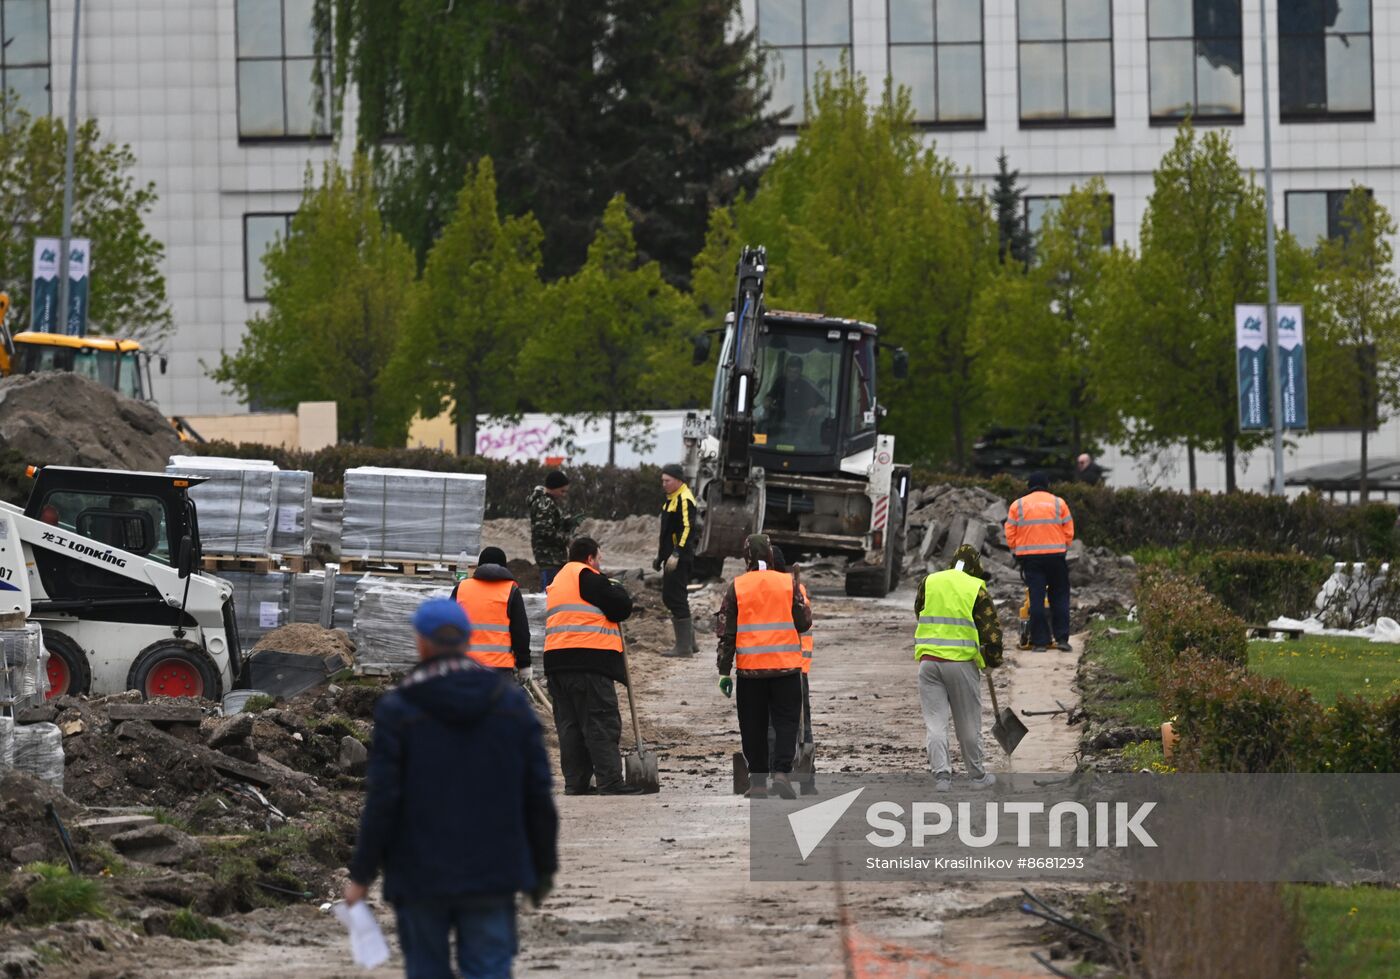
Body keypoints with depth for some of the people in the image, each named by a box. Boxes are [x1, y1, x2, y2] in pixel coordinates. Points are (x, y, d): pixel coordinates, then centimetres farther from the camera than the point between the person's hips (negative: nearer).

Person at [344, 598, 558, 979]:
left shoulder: (397, 710, -7)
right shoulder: (512, 703, 2)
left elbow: (382, 801, -10)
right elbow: (538, 795, 3)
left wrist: (362, 874, -2)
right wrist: (544, 866, 12)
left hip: (420, 876, -2)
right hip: (492, 875, 2)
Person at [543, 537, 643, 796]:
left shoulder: (557, 582, 24)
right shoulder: (588, 577, -5)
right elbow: (621, 608, -7)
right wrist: (618, 591, 15)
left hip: (557, 663, 8)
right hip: (589, 659, -8)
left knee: (569, 725, 9)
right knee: (602, 725, -8)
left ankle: (576, 783, 7)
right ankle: (610, 782, -13)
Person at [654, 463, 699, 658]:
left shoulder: (684, 500, -14)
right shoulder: (672, 499, 18)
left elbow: (688, 529, -22)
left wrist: (676, 555, -27)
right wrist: (660, 556, 27)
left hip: (680, 560, -11)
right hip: (671, 557, 11)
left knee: (676, 598, -9)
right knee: (669, 598, 14)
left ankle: (684, 646, -7)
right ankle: (688, 641, 21)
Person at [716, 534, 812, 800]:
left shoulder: (736, 588, -1)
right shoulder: (788, 583, -2)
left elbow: (726, 632, -1)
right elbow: (804, 622, 1)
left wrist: (724, 671, 3)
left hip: (750, 668, 0)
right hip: (786, 667, 0)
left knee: (753, 727, 8)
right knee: (786, 722, 5)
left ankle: (758, 783, 8)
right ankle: (781, 772, -13)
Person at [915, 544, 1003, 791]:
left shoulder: (928, 582, 7)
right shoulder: (976, 589, -3)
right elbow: (990, 628, -3)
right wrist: (993, 659, 13)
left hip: (928, 661, 2)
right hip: (962, 661, -2)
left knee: (935, 723, 3)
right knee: (968, 724, 10)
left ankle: (941, 775, -6)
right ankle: (977, 775, 21)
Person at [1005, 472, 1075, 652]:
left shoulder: (1018, 505, 3)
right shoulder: (1059, 503, 3)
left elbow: (1010, 534, 2)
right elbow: (1069, 532, 2)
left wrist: (1016, 552, 15)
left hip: (1029, 557, 0)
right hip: (1055, 556, 0)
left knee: (1036, 599, 1)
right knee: (1059, 597, 9)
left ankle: (1039, 641, -1)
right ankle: (1062, 638, 3)